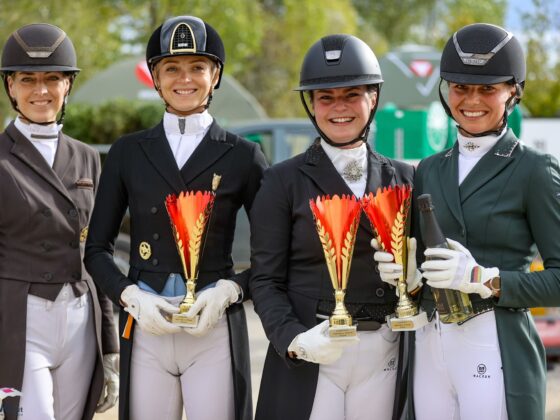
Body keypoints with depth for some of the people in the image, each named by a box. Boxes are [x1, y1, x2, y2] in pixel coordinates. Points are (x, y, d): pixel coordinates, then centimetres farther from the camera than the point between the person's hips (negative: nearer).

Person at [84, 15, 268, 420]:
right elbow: (97, 247, 10)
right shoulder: (128, 152, 9)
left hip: (216, 329, -1)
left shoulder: (243, 155, 4)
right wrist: (130, 295, -7)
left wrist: (230, 290, -10)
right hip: (146, 329, 1)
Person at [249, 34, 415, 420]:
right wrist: (294, 340, -17)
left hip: (384, 356, 3)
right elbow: (266, 279, -2)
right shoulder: (284, 181, 1)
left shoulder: (403, 178, 10)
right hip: (308, 359, -2)